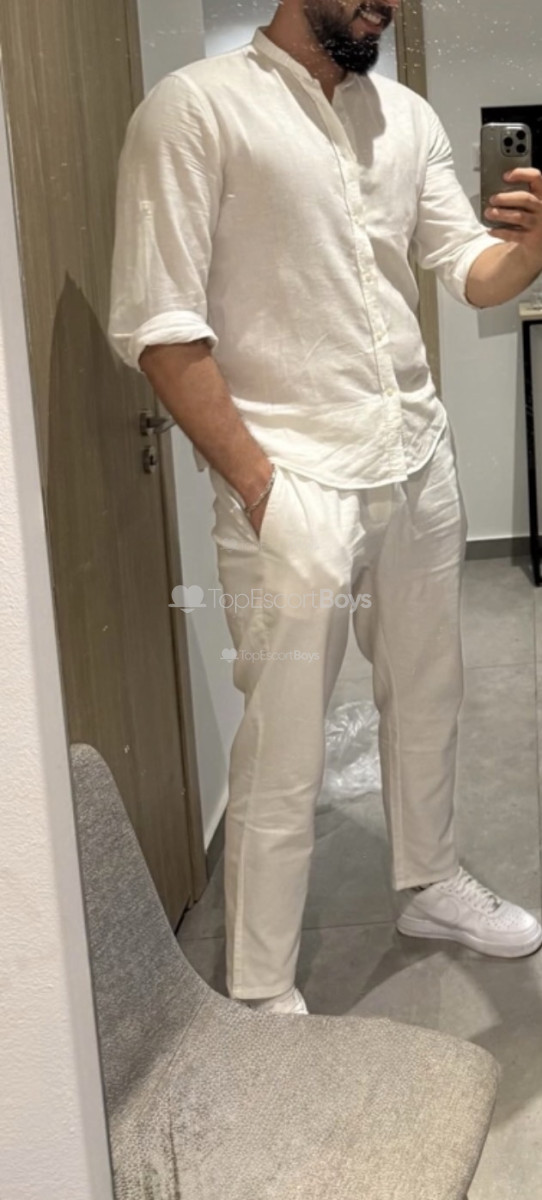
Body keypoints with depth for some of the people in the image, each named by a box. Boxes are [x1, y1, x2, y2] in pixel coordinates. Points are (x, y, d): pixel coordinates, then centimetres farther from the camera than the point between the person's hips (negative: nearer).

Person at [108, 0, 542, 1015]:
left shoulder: (408, 117, 12)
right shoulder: (197, 108, -8)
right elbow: (157, 324, -14)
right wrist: (259, 486, -15)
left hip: (421, 462, 7)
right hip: (296, 482, -7)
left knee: (428, 699, 20)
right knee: (284, 758, 0)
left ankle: (430, 885, 42)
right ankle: (261, 994, 17)